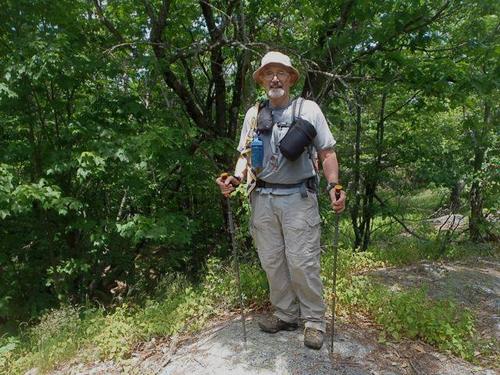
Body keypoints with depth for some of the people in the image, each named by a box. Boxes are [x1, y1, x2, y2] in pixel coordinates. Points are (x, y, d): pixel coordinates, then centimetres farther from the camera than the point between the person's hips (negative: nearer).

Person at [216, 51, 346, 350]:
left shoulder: (308, 109, 4)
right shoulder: (253, 114, 13)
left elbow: (327, 152, 3)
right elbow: (246, 153, 15)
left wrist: (334, 186, -11)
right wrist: (236, 178, -4)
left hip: (299, 197, -4)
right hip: (263, 198, 4)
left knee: (302, 261, -3)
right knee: (272, 261, 9)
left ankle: (314, 319, 15)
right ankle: (285, 314, 26)